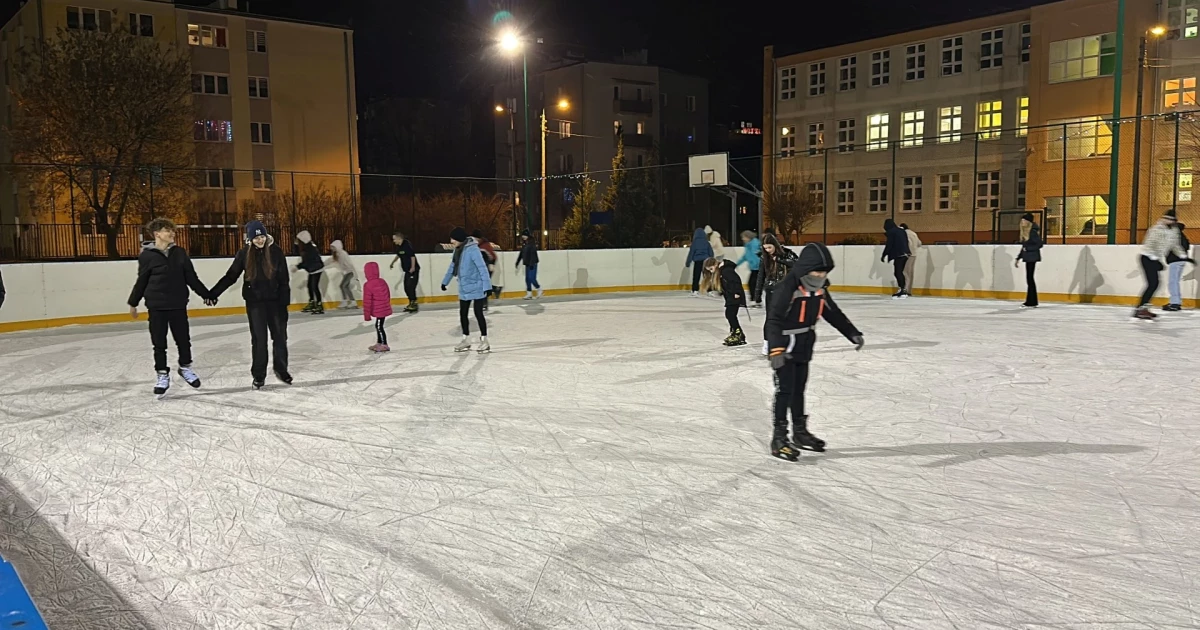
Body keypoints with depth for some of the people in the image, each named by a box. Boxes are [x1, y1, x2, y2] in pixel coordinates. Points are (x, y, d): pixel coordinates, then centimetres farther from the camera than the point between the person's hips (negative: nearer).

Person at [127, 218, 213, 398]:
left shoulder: (179, 252, 2)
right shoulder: (147, 255, -7)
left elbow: (191, 277, 7)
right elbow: (141, 281, 2)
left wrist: (206, 294, 7)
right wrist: (133, 303, 8)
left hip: (178, 304, 3)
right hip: (156, 306, -3)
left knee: (183, 339, 12)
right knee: (159, 343, 5)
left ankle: (185, 368, 32)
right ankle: (162, 375, 18)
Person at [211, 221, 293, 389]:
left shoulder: (276, 252, -5)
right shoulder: (244, 254, -3)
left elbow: (284, 279, -4)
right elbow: (231, 276, 2)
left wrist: (284, 301, -8)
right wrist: (213, 293, -5)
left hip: (275, 300, 0)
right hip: (254, 301, 0)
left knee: (280, 335, 8)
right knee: (259, 338, 3)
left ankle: (281, 369, 25)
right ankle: (258, 375, 13)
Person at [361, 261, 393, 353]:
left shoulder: (368, 285, -17)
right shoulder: (382, 281, 5)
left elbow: (367, 301, -14)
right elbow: (388, 295, 14)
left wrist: (367, 315, -9)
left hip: (378, 311, -8)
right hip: (385, 308, 8)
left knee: (379, 327, 2)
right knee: (378, 326, 19)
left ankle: (384, 345, 6)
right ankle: (379, 343, 30)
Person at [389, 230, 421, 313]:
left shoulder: (407, 245, -18)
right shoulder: (399, 247, 10)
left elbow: (412, 256, -22)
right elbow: (398, 255, 29)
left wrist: (413, 267, -27)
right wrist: (393, 263, 36)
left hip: (413, 270, -9)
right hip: (407, 270, 9)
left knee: (410, 287, -13)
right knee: (406, 287, 10)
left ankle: (414, 304, -5)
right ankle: (411, 303, 20)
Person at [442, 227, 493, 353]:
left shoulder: (472, 249, -20)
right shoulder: (457, 250, 5)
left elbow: (482, 268, -23)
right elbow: (453, 266, 19)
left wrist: (487, 285, -28)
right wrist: (445, 281, 27)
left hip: (476, 288, -8)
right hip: (464, 289, 8)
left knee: (478, 313, -4)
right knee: (462, 314, 11)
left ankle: (484, 340, 6)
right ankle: (466, 340, 24)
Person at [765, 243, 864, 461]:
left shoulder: (820, 289, 2)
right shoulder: (788, 287, -24)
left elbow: (834, 314, 15)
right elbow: (773, 318, -30)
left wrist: (853, 334, 14)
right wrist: (776, 349, -39)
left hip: (804, 347, 8)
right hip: (785, 346, -8)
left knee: (799, 389, 18)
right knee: (785, 390, -6)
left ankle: (800, 432, 31)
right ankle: (779, 438, 1)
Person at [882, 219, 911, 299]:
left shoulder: (891, 232, -6)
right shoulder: (901, 231, 17)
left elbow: (889, 245, -11)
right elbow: (906, 242, 21)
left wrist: (883, 256, -5)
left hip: (898, 255, -8)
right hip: (905, 254, 8)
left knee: (898, 273, -6)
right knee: (899, 272, 16)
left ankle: (902, 291, -10)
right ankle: (904, 291, 19)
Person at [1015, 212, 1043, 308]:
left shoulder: (1033, 231, -13)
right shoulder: (1025, 232, 14)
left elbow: (1039, 245, -16)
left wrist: (1027, 248, -15)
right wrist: (1018, 259, 21)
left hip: (1032, 257, -9)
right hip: (1028, 257, 9)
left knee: (1029, 278, -8)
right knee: (1030, 279, 11)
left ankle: (1031, 302, -5)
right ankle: (1032, 302, 17)